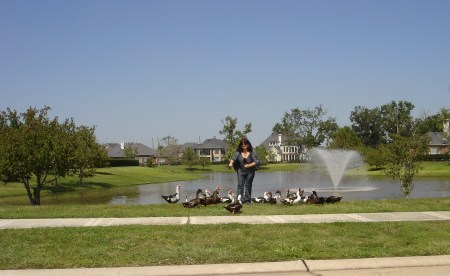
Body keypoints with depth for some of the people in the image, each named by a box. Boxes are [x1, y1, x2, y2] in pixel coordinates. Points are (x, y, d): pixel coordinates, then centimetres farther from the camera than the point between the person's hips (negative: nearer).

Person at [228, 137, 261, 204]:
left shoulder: (252, 153, -9)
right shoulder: (238, 152, -3)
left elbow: (257, 161, -12)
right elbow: (234, 158, -12)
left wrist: (249, 165, -26)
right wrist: (231, 163, -34)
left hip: (250, 172, -1)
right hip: (241, 171, 1)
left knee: (248, 186, 7)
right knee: (240, 186, -8)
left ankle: (247, 200, 15)